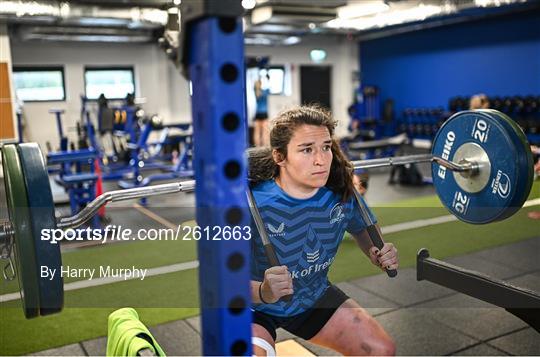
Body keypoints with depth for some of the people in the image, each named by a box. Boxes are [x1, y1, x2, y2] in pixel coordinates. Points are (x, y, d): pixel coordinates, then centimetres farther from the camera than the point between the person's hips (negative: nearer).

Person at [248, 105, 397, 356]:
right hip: (256, 307, -4)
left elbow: (362, 227, 5)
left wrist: (378, 254, -16)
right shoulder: (252, 203, -34)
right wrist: (263, 292, -53)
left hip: (313, 297, 5)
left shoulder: (341, 193, -17)